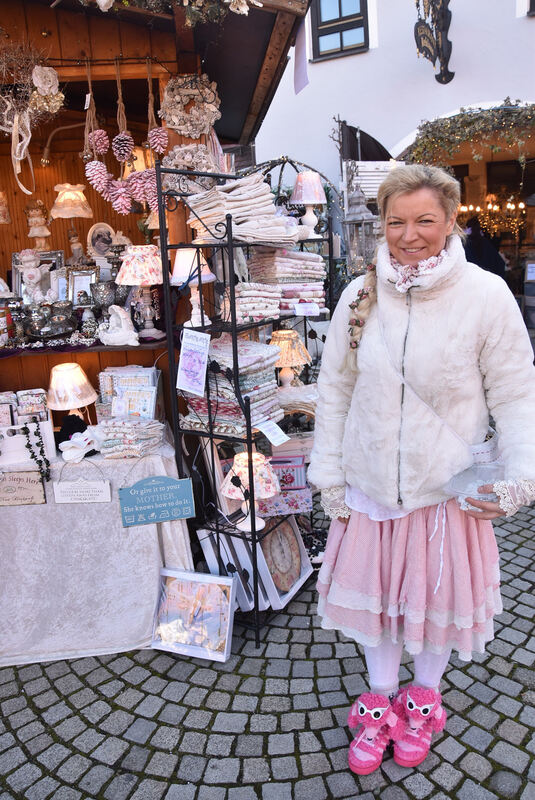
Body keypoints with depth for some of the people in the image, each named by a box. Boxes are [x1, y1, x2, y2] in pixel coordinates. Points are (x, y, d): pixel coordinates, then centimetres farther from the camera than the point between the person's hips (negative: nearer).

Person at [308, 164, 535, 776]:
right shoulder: (360, 296, -4)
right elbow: (334, 389, 2)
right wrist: (328, 473, 2)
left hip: (447, 491, -1)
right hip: (369, 488, 2)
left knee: (438, 601, 17)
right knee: (374, 596, 17)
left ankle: (422, 697, 48)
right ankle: (380, 701, 44)